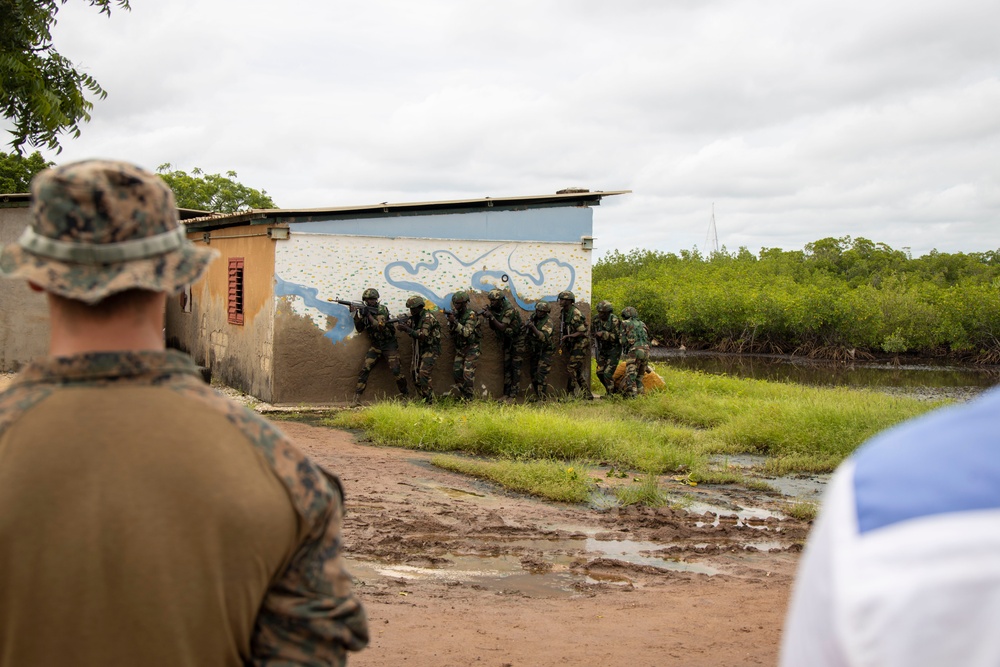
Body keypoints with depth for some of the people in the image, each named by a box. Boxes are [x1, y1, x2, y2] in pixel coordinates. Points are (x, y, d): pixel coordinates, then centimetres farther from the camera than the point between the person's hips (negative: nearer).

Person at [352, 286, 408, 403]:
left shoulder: (382, 310, -9)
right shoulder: (364, 311, 6)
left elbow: (380, 326, -21)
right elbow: (359, 329, 3)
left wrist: (369, 315, -23)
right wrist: (356, 315, -10)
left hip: (389, 344, -4)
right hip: (375, 345, 4)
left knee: (396, 370, -9)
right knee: (365, 368, -10)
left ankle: (405, 395, 7)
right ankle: (357, 397, -9)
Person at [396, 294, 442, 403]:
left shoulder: (428, 318, -19)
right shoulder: (414, 317, 7)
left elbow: (422, 336, -26)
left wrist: (407, 329, -30)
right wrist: (401, 325, -15)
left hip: (430, 350, -9)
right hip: (419, 349, 9)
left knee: (424, 374, -18)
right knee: (415, 374, 7)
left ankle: (429, 400, -12)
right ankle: (422, 399, 16)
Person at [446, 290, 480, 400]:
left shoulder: (471, 315, -16)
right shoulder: (456, 313, 6)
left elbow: (467, 332, -25)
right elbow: (451, 328, 6)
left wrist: (455, 321, -33)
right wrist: (450, 320, -14)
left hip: (471, 348, -7)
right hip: (459, 348, 7)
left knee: (468, 373, -9)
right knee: (456, 372, 3)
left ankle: (468, 398, -2)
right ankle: (462, 395, 15)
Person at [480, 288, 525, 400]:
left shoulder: (509, 310, -26)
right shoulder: (494, 309, -3)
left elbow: (502, 327, -31)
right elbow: (493, 328, 1)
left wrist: (492, 317, -36)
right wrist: (488, 318, -17)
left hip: (517, 339, -8)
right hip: (506, 340, 8)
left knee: (515, 366, -8)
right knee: (506, 366, 7)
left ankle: (514, 395, -8)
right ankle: (506, 393, 10)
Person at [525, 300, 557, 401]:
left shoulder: (548, 321, -19)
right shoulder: (533, 317, 2)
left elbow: (544, 337, -34)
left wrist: (533, 328, -43)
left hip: (545, 351, -7)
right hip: (534, 350, 7)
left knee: (541, 373, -15)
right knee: (534, 374, 8)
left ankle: (542, 397, -15)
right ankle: (537, 396, 16)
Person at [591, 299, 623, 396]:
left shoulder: (614, 320, -20)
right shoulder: (596, 320, -2)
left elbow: (617, 336, -22)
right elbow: (592, 333, 12)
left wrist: (604, 334, -30)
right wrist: (596, 335, -10)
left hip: (614, 350, -7)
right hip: (602, 350, 7)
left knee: (608, 373, -12)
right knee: (600, 372, 8)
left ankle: (610, 395, 1)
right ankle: (613, 390, 26)